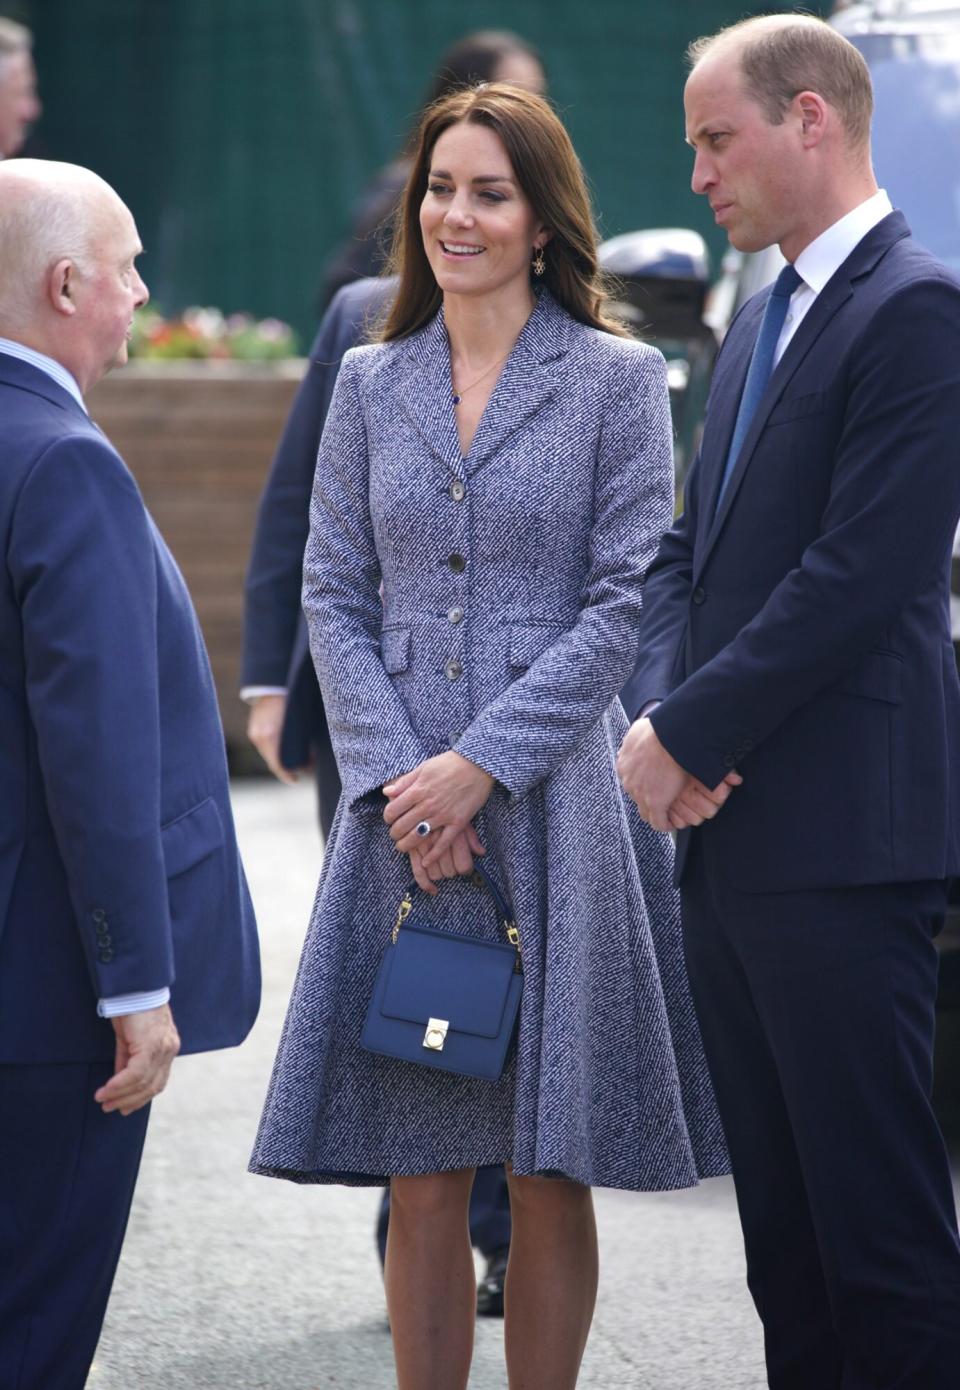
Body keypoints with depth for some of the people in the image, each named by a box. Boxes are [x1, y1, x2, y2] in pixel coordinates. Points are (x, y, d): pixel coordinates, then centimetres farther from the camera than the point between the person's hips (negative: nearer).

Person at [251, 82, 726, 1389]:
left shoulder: (617, 379, 0)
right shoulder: (372, 383, 10)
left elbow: (627, 598, -5)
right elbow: (334, 594, 7)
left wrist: (482, 763, -13)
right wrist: (392, 777, -7)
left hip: (555, 805, -2)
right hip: (401, 807, 3)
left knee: (550, 1175, 2)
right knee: (422, 1178, 3)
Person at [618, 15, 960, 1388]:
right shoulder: (762, 317, 18)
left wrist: (689, 735, -14)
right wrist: (660, 707, 1)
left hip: (842, 838, -9)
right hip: (731, 829, 9)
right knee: (780, 1213, 13)